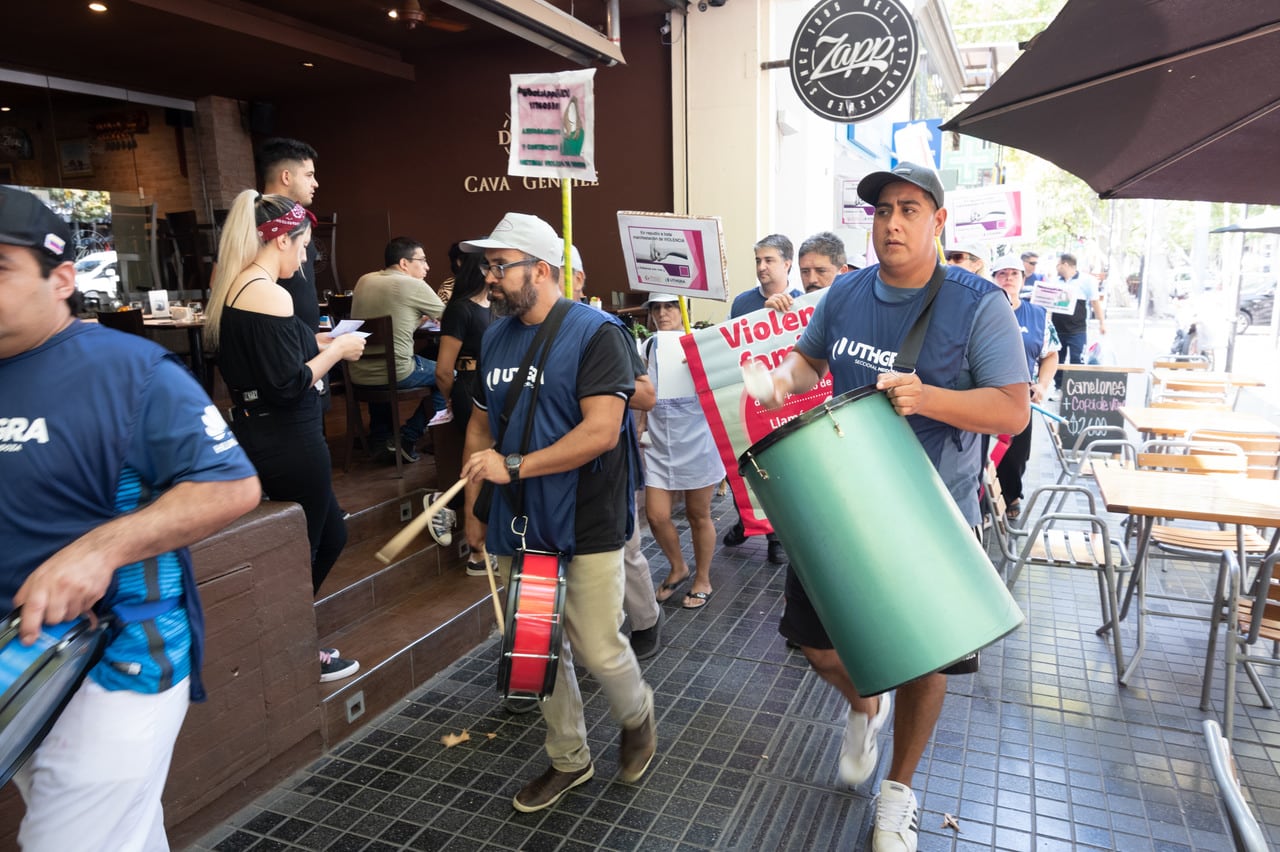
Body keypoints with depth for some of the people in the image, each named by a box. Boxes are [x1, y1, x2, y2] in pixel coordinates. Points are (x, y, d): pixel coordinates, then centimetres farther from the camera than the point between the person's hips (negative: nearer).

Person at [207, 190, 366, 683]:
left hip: (255, 434, 10)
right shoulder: (270, 295, -20)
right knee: (301, 550, 7)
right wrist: (336, 350, -10)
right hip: (288, 444, -10)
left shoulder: (232, 289, 10)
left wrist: (314, 343, 13)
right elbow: (289, 385, -22)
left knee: (331, 534, 22)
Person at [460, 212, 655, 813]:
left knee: (598, 650, 1)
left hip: (587, 524, -6)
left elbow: (602, 431, -22)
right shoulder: (496, 337, 9)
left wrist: (513, 466, -23)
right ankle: (568, 759, 34)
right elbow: (482, 421, 18)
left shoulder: (595, 332, -12)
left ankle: (638, 718, 35)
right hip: (519, 525, 6)